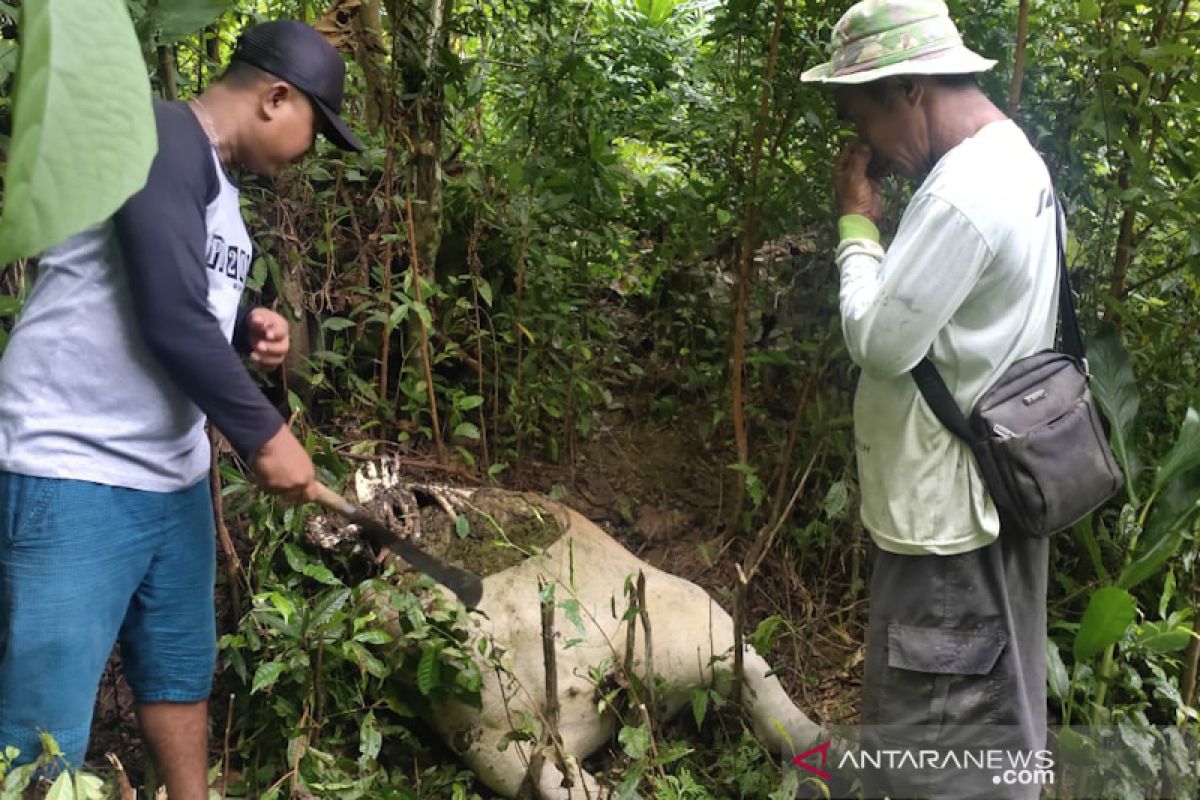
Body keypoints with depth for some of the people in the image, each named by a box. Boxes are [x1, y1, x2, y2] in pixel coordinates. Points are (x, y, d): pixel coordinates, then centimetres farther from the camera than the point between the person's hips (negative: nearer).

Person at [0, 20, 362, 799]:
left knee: (182, 674, 19)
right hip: (76, 475, -10)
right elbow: (168, 320, -23)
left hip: (172, 477, 10)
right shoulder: (166, 139, -15)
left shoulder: (215, 179, 16)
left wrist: (247, 329, 4)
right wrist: (265, 434, -15)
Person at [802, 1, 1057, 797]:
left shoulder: (961, 194, -25)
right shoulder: (1013, 161, 9)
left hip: (948, 514, -10)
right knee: (993, 721, 24)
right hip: (992, 493, 10)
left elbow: (880, 340, -21)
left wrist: (857, 223, -12)